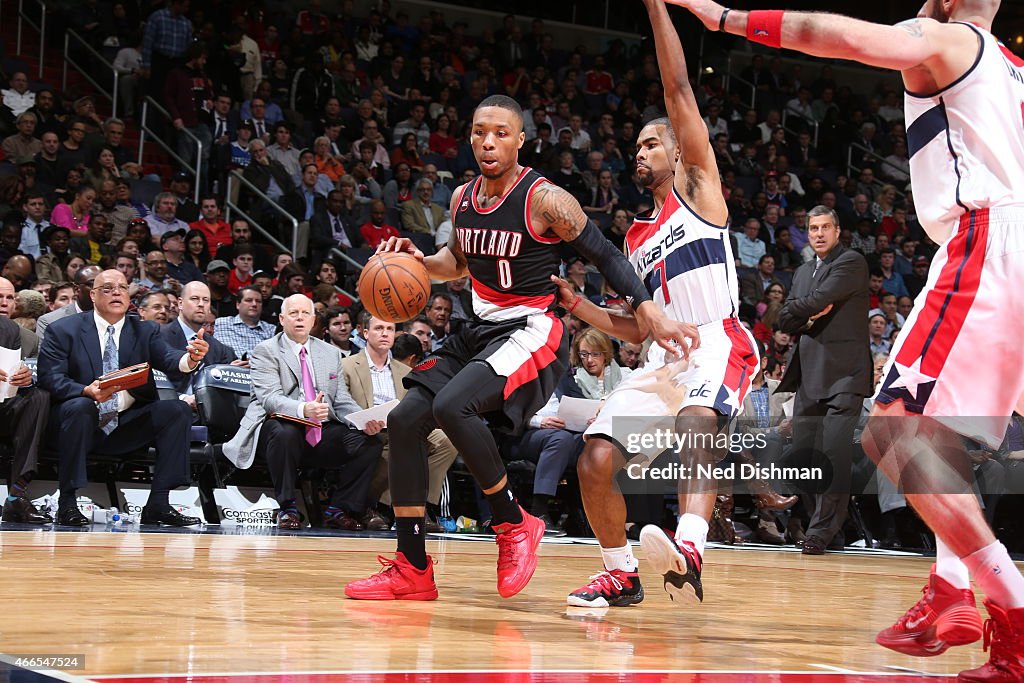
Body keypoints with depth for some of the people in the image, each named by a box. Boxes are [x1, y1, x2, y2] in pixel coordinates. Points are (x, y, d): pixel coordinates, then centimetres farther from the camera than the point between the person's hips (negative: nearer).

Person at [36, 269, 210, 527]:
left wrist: (191, 358, -34)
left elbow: (169, 361, -8)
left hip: (128, 427, 3)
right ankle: (67, 503, -28)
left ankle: (158, 504, -19)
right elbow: (50, 378, -9)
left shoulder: (146, 331, 9)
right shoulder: (63, 330, 1)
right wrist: (86, 391, -30)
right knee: (80, 406, -35)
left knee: (177, 410, -18)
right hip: (85, 425, -3)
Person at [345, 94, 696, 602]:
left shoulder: (544, 200, -14)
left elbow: (606, 256, -10)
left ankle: (513, 522, -10)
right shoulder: (463, 198, 6)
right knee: (404, 421, -3)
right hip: (479, 330, 8)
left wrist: (649, 313, -20)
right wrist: (421, 261, 4)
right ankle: (412, 567, 2)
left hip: (531, 332, -8)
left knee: (452, 406, -30)